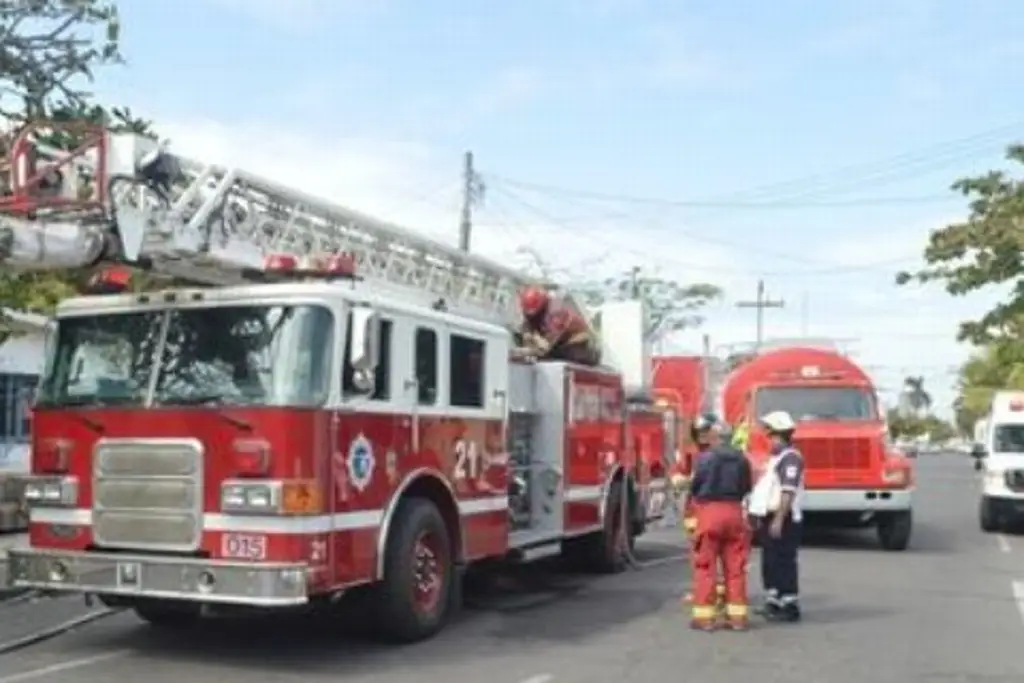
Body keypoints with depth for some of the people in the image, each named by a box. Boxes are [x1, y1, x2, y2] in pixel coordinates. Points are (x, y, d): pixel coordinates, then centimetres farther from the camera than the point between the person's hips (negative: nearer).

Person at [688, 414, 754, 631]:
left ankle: (705, 616, 4)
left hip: (710, 512, -4)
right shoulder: (740, 457, 3)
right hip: (734, 512, 4)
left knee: (706, 566, 3)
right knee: (735, 566, 9)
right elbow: (746, 487, 9)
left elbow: (695, 487, -5)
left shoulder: (705, 458, -11)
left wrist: (697, 495, 16)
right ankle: (737, 615, 12)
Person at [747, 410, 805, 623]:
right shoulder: (777, 458, 18)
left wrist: (779, 520, -27)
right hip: (770, 517, 10)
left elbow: (788, 492, -23)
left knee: (784, 563, -6)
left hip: (783, 520, -10)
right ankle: (773, 602, 25)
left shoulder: (790, 458, -15)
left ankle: (790, 606, -1)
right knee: (770, 563, 16)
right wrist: (763, 518, 22)